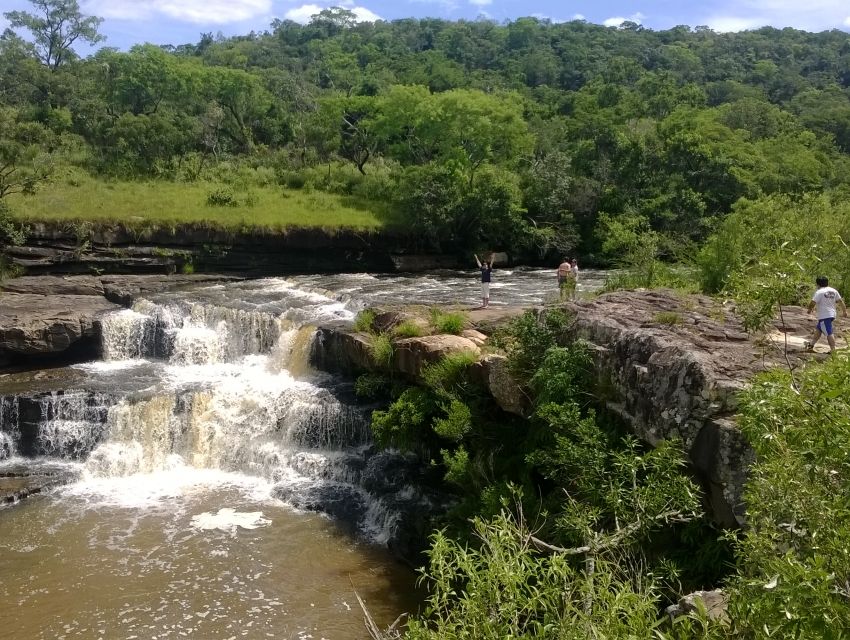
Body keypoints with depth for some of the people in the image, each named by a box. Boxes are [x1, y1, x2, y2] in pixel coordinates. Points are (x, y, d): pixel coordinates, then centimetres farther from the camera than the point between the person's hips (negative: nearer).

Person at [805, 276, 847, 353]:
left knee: (829, 333, -8)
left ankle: (833, 349, -9)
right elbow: (840, 301, 11)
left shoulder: (819, 292, -14)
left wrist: (810, 309, 2)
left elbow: (813, 303, -18)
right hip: (832, 314, 9)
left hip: (824, 316, -9)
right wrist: (844, 311, 19)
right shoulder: (834, 291, 9)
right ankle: (811, 345, 26)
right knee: (818, 329, 20)